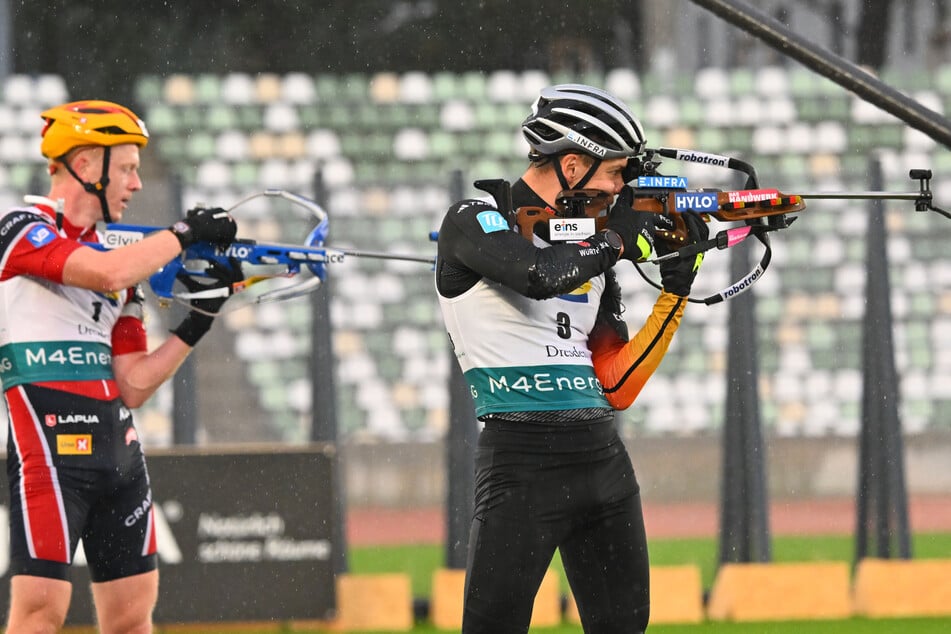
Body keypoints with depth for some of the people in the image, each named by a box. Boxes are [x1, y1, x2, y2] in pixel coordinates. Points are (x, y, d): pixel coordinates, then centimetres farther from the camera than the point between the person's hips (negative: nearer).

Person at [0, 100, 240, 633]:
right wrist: (186, 232, -9)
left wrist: (199, 322, 6)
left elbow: (132, 387, 14)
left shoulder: (118, 255, 18)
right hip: (52, 446, -8)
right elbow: (108, 274, -23)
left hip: (118, 448, 8)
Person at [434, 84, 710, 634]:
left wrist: (677, 292, 8)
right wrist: (617, 239, -7)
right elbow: (543, 275, -24)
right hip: (522, 459, -7)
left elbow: (617, 388, 13)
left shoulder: (591, 246, 16)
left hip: (604, 458, 7)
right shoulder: (476, 222, -2)